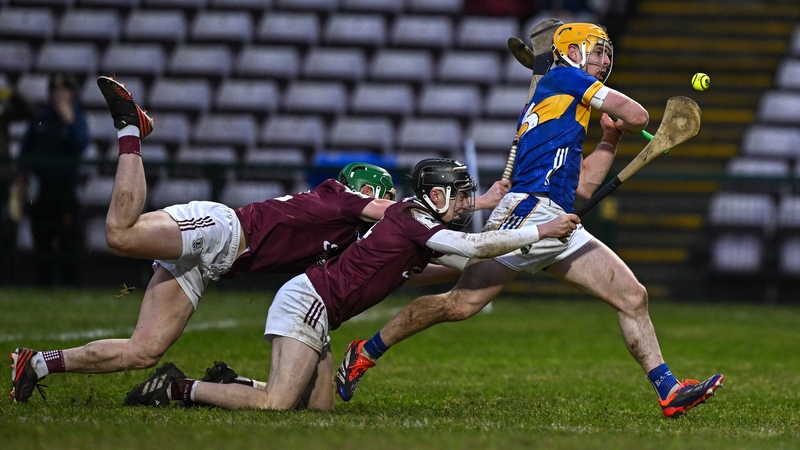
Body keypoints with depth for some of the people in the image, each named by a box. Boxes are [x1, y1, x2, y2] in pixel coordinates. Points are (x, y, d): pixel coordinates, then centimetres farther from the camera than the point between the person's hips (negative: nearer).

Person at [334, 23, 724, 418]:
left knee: (633, 297, 1)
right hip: (530, 212, -10)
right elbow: (637, 117, 1)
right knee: (461, 304, -11)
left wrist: (611, 137, 26)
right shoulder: (564, 77, 5)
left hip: (561, 229, 10)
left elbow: (584, 184, 30)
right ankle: (364, 355, 2)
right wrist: (623, 123, 23)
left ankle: (669, 392, 0)